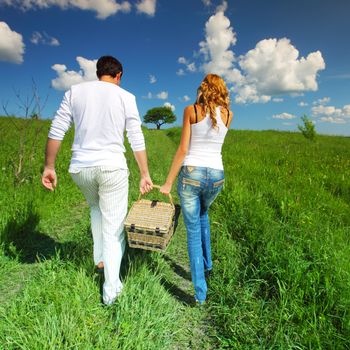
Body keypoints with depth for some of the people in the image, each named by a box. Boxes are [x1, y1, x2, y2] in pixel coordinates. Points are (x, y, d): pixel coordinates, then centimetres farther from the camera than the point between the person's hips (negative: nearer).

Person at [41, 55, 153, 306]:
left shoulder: (75, 91, 7)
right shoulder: (126, 97, 2)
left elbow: (56, 132, 3)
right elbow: (137, 141, -1)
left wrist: (49, 166, 9)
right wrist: (145, 175, 4)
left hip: (81, 167, 3)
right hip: (112, 167, -3)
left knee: (96, 208, 31)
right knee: (114, 226, 6)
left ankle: (99, 257, 36)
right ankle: (111, 289, 12)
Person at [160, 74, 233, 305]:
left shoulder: (191, 110, -1)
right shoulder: (228, 115, 7)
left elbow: (183, 150, -7)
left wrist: (168, 183, -3)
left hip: (191, 173, -3)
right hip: (216, 175, 4)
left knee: (193, 230, 7)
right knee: (203, 214, 32)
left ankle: (201, 292, 12)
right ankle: (207, 264, 40)